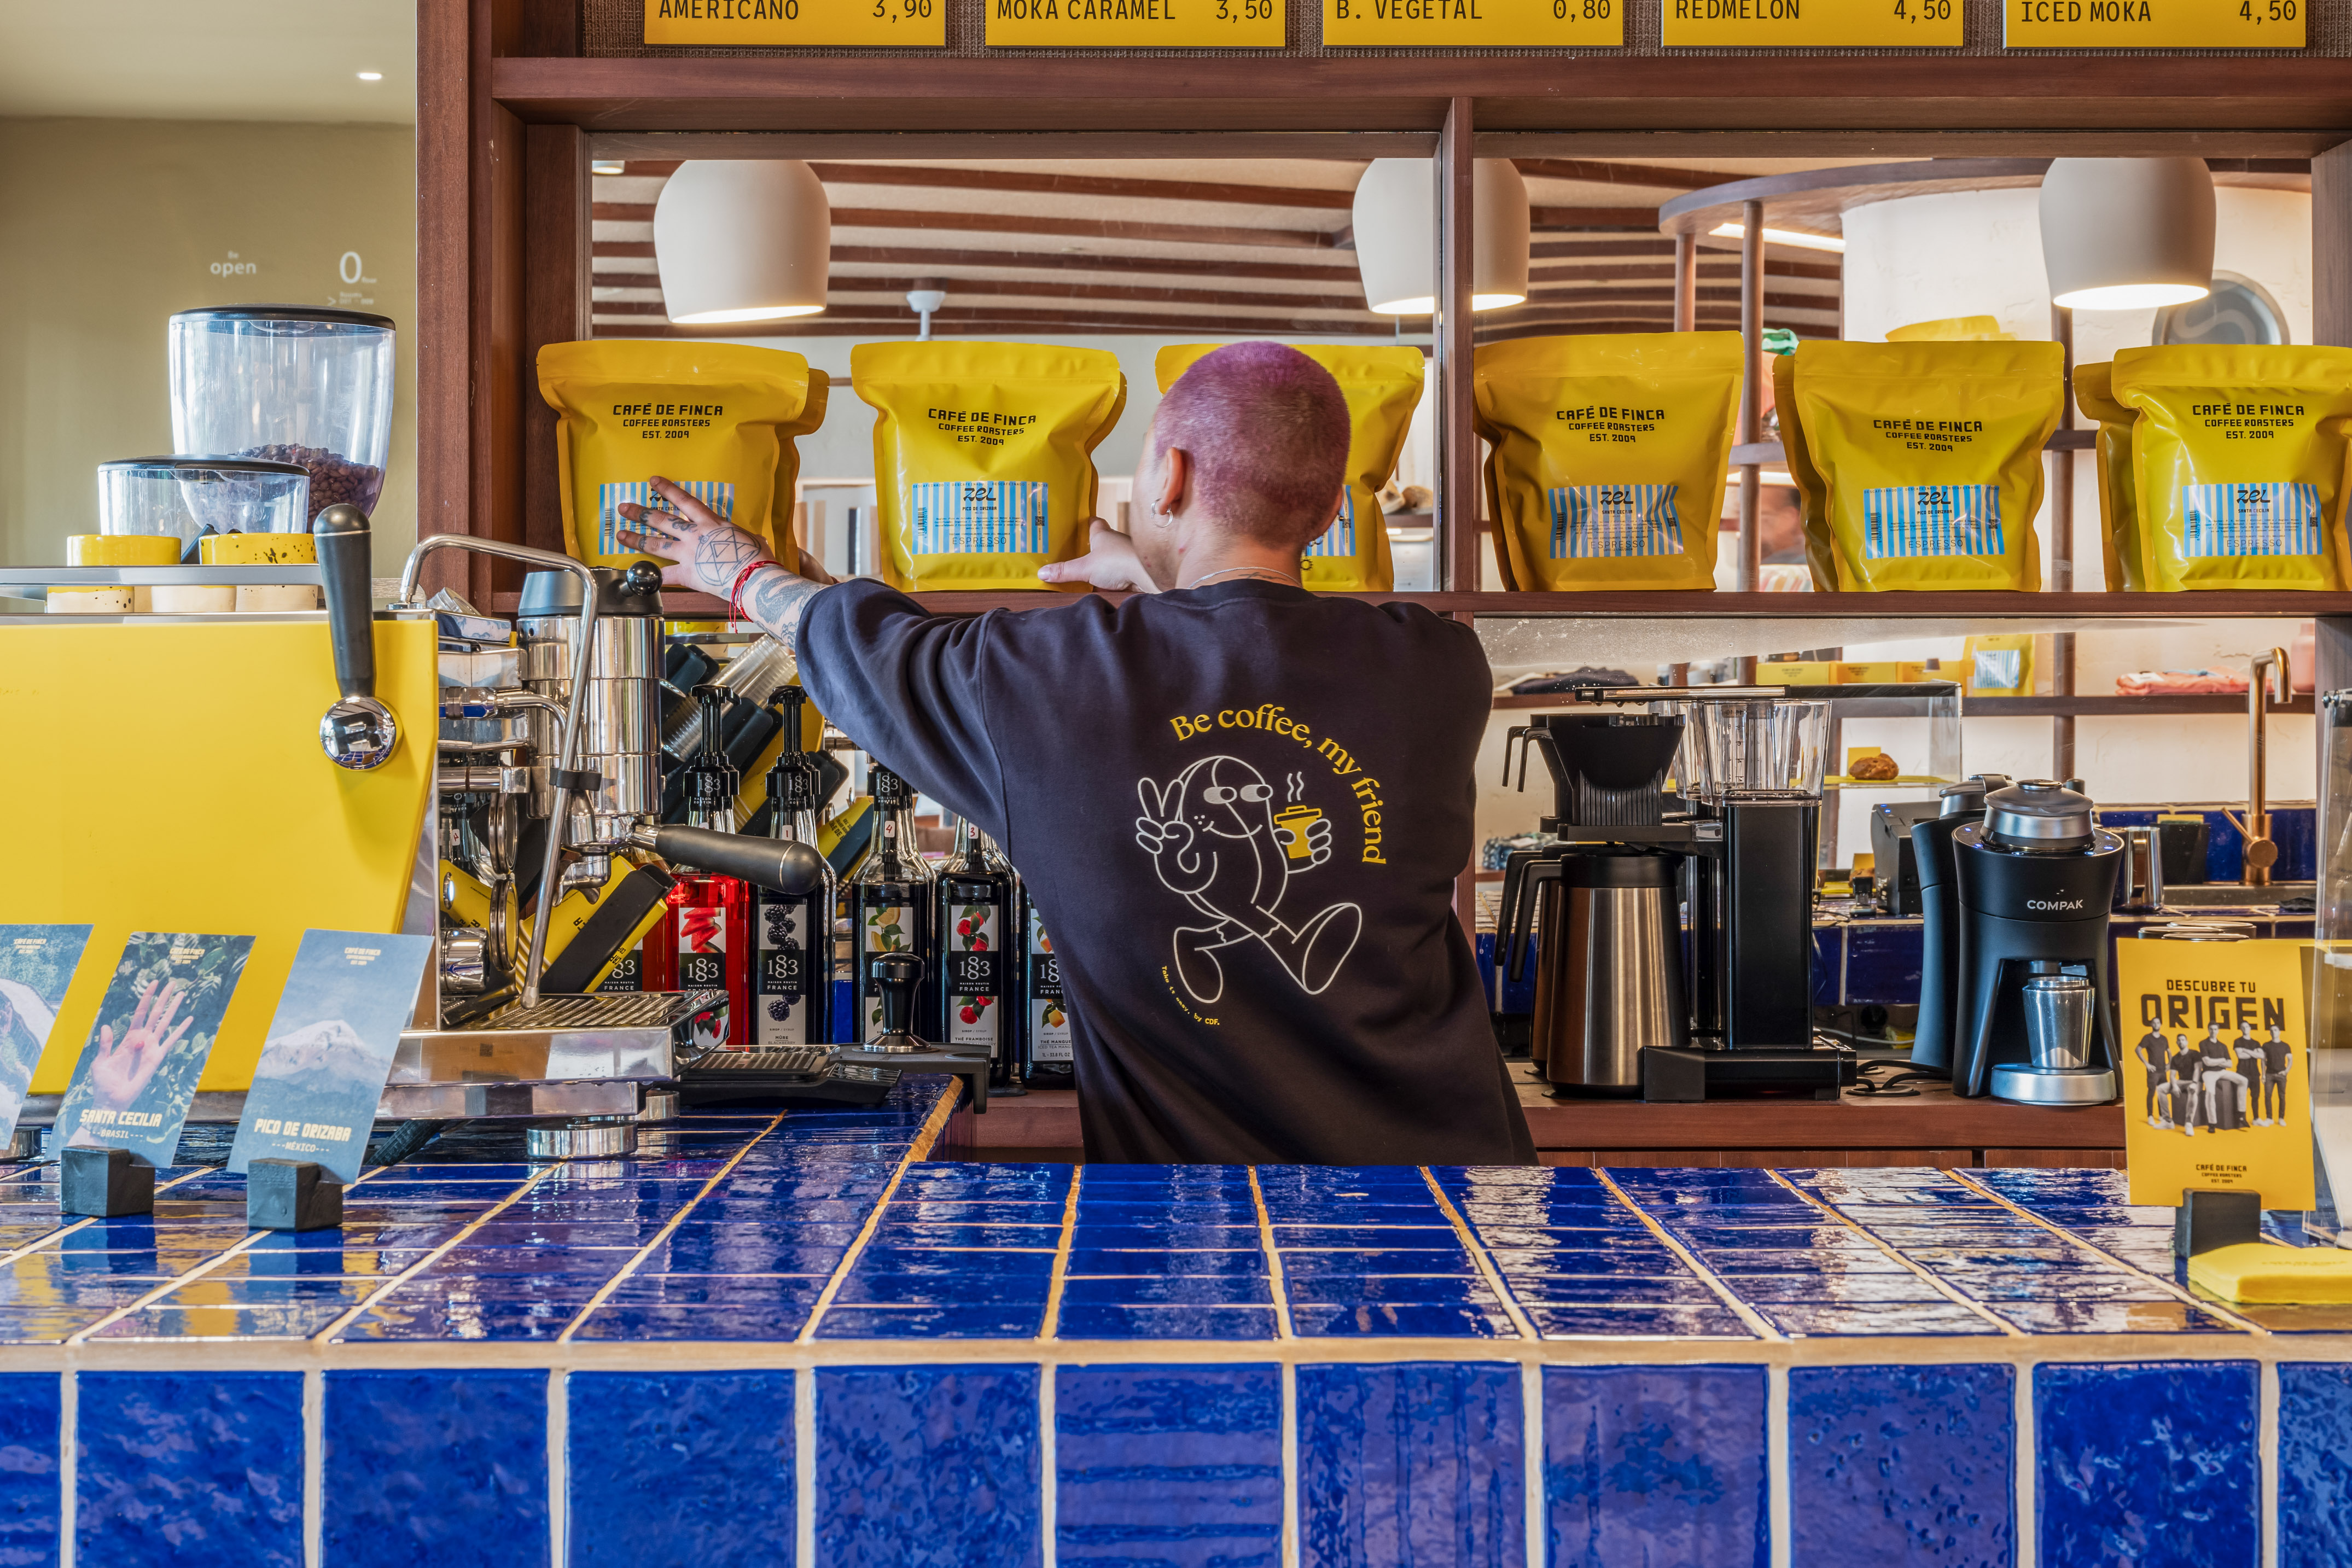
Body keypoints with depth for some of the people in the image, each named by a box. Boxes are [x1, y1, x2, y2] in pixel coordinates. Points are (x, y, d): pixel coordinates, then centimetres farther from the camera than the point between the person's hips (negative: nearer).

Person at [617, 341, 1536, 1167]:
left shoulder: (1046, 681, -12)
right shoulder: (1440, 672, -8)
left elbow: (859, 643, 10)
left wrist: (744, 573, 31)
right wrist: (1157, 579, 32)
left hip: (1188, 1155, -2)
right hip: (1442, 1146, 3)